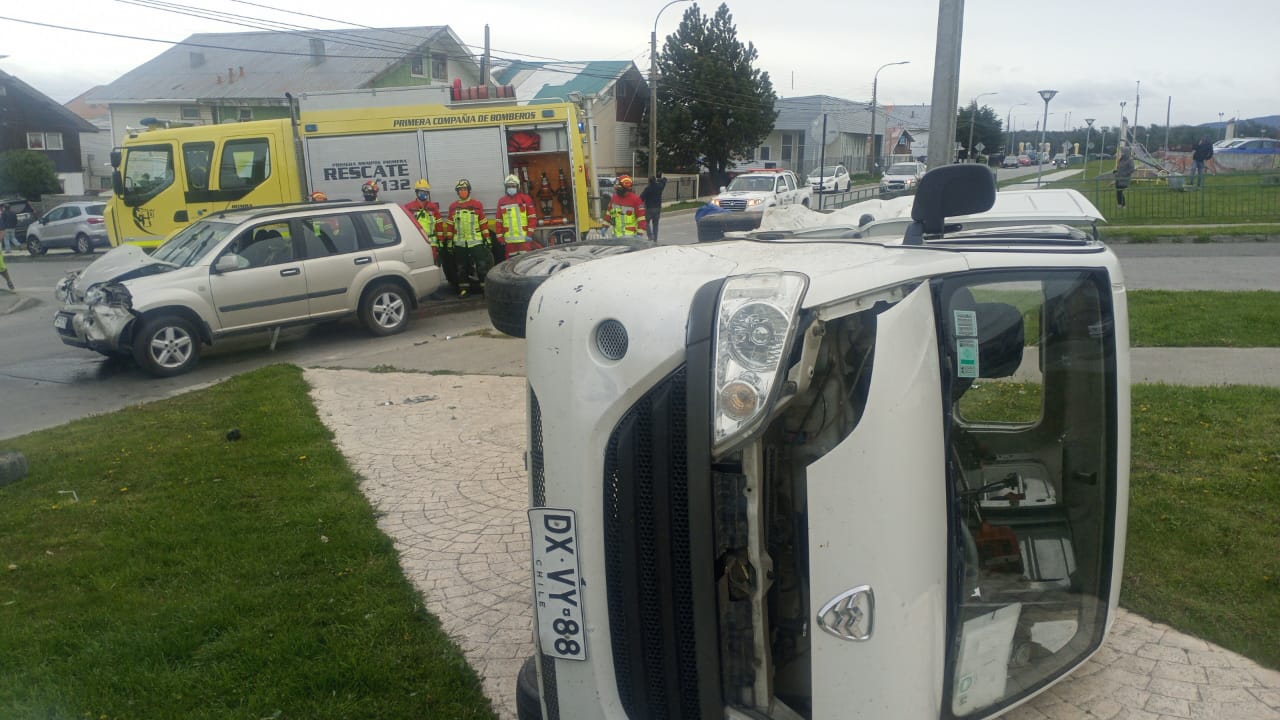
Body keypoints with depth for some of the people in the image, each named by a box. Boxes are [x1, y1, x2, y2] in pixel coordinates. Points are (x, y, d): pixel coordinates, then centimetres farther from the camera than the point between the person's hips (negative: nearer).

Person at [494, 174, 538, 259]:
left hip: (524, 238, -3)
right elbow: (499, 221, 13)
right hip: (509, 239, 3)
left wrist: (530, 233, -9)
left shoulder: (525, 198, 1)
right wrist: (500, 237, 7)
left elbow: (532, 216, -2)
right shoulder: (501, 201, 12)